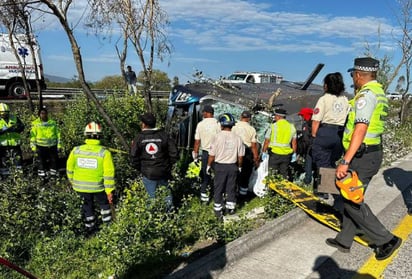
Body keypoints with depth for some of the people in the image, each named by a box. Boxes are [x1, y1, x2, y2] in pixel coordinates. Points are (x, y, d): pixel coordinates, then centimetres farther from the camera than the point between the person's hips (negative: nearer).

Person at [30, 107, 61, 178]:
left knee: (54, 160, 9)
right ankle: (42, 175, 15)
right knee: (41, 161, 4)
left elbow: (58, 134, 11)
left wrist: (59, 145, 6)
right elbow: (33, 136, 1)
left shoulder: (53, 123, 7)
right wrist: (33, 147, -5)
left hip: (52, 146, 2)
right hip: (41, 146, -2)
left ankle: (53, 174, 23)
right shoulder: (35, 123, 1)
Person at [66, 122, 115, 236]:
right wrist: (109, 191, -8)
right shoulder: (104, 152, -19)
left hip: (80, 186, 2)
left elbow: (69, 168, 3)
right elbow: (109, 174, -18)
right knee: (104, 203, 23)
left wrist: (72, 181, 21)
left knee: (87, 204, 25)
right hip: (98, 187, -2)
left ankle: (90, 227, 37)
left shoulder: (76, 150, -9)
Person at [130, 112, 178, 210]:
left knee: (152, 196, 12)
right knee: (166, 194, 20)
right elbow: (174, 154, -6)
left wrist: (140, 169, 9)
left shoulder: (139, 138, -6)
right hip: (163, 172, 1)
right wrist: (168, 165, 9)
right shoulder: (164, 135, -4)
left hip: (148, 174, -1)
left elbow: (134, 157, -6)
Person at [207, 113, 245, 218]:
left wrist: (208, 165, 5)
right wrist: (239, 166, 17)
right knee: (231, 188, 16)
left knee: (218, 189, 9)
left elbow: (212, 155, -9)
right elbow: (240, 156, 2)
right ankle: (230, 208, 26)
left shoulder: (217, 136, -13)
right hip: (233, 166, 3)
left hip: (220, 166, -2)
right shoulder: (237, 138, -4)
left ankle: (218, 210, 16)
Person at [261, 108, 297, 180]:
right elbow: (294, 142, 9)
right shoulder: (291, 126, 6)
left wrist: (264, 152, 3)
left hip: (275, 153, -4)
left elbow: (267, 141, -6)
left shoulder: (273, 126, -8)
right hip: (287, 155, 4)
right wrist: (294, 153, 17)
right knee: (284, 175, 13)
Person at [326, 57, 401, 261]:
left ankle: (386, 240, 10)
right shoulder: (379, 92, 15)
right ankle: (344, 241, 26)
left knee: (352, 202, -1)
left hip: (362, 156, -10)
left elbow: (360, 130, -26)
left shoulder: (366, 94, -17)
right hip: (373, 153, 10)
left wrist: (345, 161, -28)